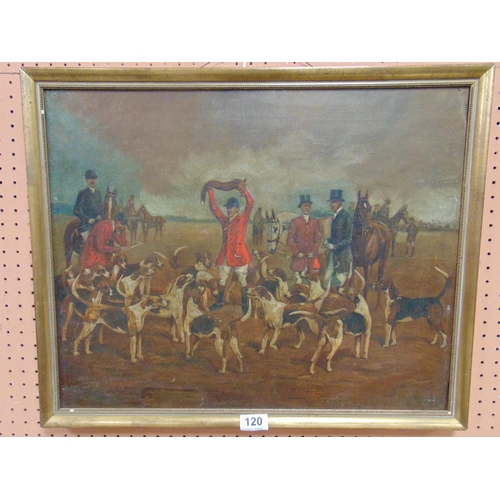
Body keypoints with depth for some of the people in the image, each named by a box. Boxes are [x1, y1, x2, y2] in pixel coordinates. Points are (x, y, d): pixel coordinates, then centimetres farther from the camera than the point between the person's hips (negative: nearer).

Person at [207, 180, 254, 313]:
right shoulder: (224, 220, 10)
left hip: (238, 255, -5)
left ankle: (244, 304, 19)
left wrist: (244, 190, -25)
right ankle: (219, 302, 29)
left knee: (242, 281, 6)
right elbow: (214, 208, 13)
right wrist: (211, 192, 6)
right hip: (225, 255, 6)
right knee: (221, 280, 15)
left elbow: (250, 204, -16)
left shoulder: (242, 219, -4)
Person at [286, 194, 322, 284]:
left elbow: (318, 239, 10)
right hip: (299, 256, -2)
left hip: (311, 256, 2)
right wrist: (297, 253, -9)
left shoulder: (315, 222, 11)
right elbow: (290, 240, 1)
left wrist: (313, 252, -4)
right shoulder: (294, 221, 4)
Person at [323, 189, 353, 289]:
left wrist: (334, 246, -20)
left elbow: (348, 238, -13)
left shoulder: (346, 217, -13)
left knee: (340, 278, 2)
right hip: (334, 252, 8)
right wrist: (328, 241, 0)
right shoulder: (334, 216, 11)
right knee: (327, 278, 8)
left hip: (343, 253, -8)